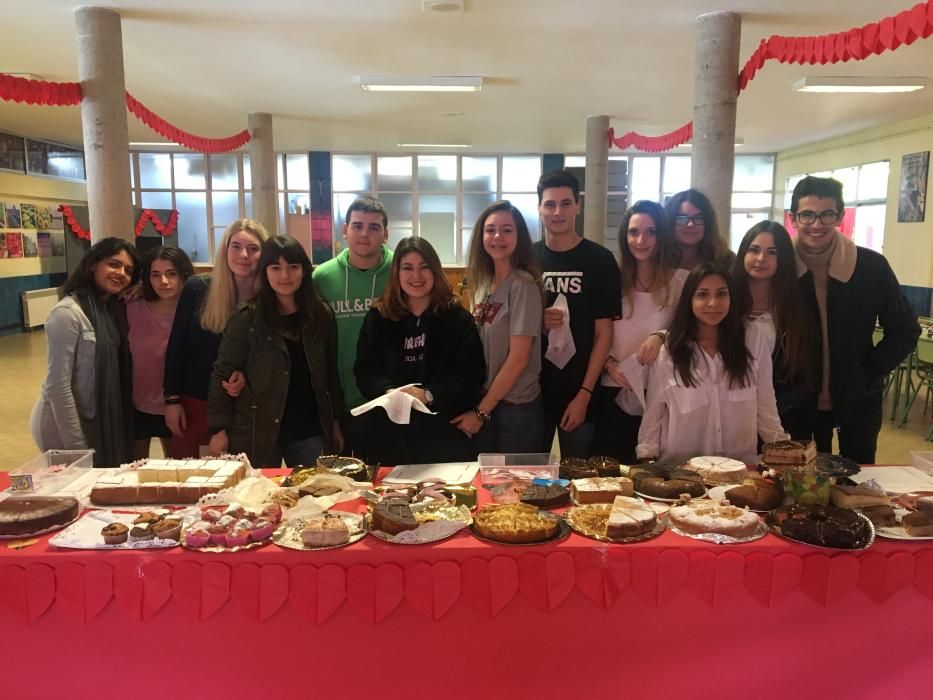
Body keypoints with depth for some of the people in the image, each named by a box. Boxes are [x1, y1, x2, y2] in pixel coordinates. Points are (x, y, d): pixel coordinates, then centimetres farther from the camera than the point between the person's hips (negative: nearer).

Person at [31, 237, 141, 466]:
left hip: (104, 421, 7)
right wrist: (77, 446, -20)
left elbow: (121, 370, 7)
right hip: (65, 426, -7)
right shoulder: (68, 313, -19)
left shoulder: (115, 308, 5)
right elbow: (57, 386, -21)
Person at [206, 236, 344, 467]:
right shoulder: (247, 319, -7)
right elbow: (222, 375, -7)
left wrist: (335, 421, 8)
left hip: (309, 429, 3)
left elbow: (331, 372, 8)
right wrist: (219, 428, -11)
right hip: (257, 431, -3)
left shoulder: (321, 315, 2)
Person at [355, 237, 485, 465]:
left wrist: (429, 395, -19)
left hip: (445, 431, -1)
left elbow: (472, 374, -5)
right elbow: (364, 372, 5)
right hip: (389, 433, 1)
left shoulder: (458, 318, 2)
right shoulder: (377, 318, 9)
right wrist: (389, 392, -16)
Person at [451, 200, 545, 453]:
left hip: (517, 407, -6)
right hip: (484, 402, 6)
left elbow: (518, 358, -17)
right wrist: (477, 407, 2)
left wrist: (480, 411, -12)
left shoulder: (523, 286, -15)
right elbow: (479, 348, 9)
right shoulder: (483, 283, 5)